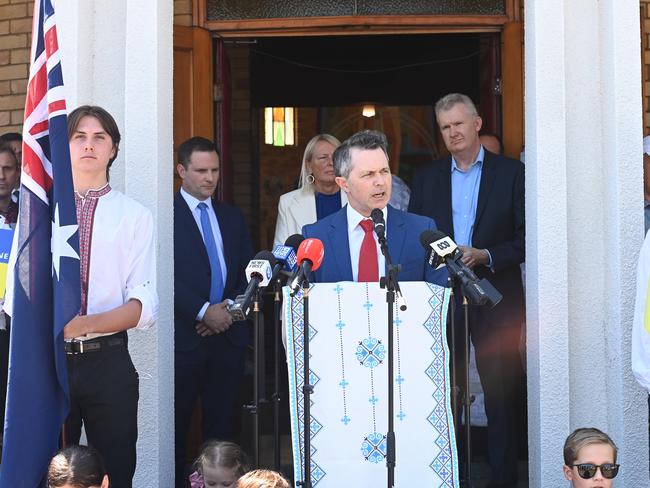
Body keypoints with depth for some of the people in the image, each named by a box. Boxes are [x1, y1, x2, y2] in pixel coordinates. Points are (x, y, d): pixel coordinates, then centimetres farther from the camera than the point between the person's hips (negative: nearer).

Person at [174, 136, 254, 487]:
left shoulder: (232, 217, 16)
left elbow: (248, 272, 15)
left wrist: (232, 308, -2)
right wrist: (203, 312, -14)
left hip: (228, 334, 5)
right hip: (185, 336, -5)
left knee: (222, 422, 7)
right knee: (177, 425, 1)